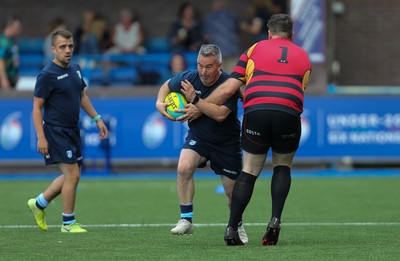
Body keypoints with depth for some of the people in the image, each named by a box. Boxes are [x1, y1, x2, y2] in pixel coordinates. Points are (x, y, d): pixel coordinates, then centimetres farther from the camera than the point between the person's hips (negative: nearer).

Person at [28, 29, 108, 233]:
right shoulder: (48, 75, -15)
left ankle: (39, 203, 31)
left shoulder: (75, 68, 9)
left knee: (70, 176, 13)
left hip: (72, 130, 9)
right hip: (55, 131, -9)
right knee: (73, 174, -11)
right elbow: (37, 107, -14)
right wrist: (41, 138, -19)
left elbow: (82, 96, 23)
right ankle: (68, 223, 0)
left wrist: (97, 119, 18)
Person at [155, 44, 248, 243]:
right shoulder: (189, 78, -12)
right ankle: (186, 220, -19)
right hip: (197, 137, 2)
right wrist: (159, 103, -10)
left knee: (232, 190, 5)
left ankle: (237, 225, 35)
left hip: (226, 142, -2)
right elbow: (166, 86, 8)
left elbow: (220, 114, -37)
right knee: (184, 167, -27)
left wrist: (196, 100, -37)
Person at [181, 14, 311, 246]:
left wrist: (198, 104, 23)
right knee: (283, 166, 22)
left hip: (256, 112, -1)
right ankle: (275, 220, 5)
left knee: (249, 171, 12)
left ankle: (232, 229, 7)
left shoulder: (255, 49, 19)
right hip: (289, 115, 1)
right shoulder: (303, 56, 25)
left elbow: (228, 89, 12)